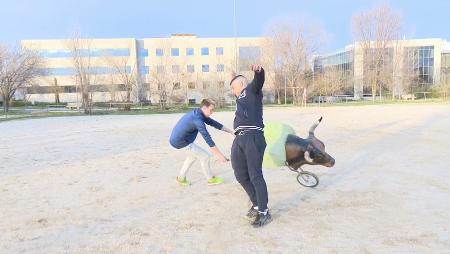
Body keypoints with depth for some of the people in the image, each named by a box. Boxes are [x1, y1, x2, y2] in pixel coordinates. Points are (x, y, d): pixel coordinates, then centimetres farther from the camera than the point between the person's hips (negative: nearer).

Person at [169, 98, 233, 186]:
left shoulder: (199, 113, 4)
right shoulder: (197, 118, -26)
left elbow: (213, 123, 10)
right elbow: (207, 138, -29)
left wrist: (231, 131, 12)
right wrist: (219, 155, -27)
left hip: (176, 139, 10)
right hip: (180, 141, -10)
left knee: (193, 154, 30)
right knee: (205, 156, -1)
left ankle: (181, 178, 35)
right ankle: (211, 179, 18)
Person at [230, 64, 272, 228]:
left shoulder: (251, 90, 9)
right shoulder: (241, 99, 32)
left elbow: (259, 81, -13)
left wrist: (258, 71, -34)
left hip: (253, 137, -8)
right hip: (239, 139, 8)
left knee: (255, 175, -8)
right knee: (241, 175, 8)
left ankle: (264, 213, 0)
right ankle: (256, 204, 25)